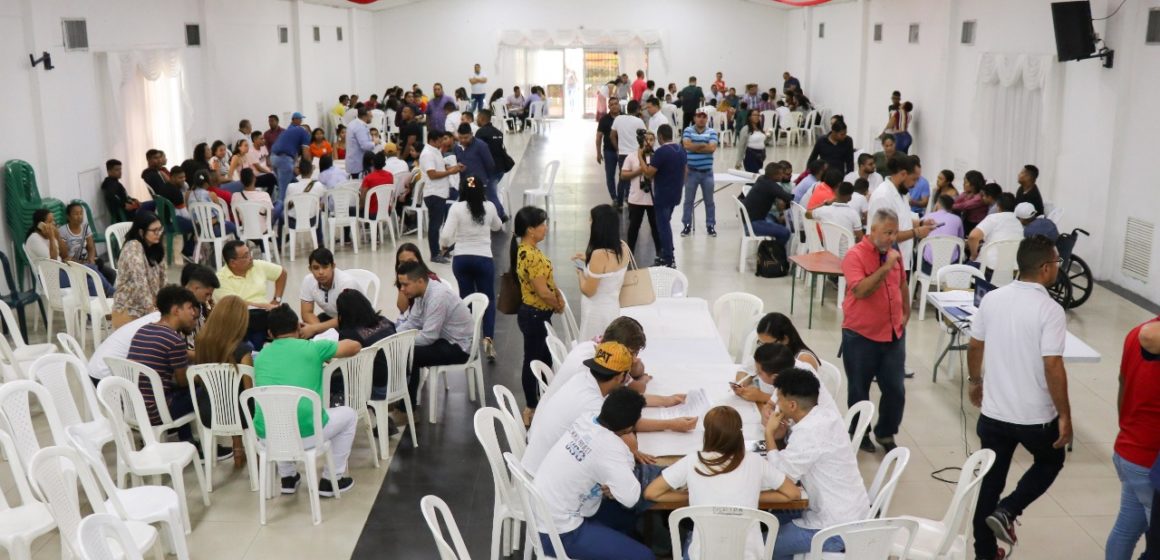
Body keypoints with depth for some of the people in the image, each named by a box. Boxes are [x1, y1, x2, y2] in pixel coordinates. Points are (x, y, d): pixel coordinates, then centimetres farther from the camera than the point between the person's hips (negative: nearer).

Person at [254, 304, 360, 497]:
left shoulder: (260, 356, 15)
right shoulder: (312, 348, 3)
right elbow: (355, 346, 14)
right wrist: (326, 356, 34)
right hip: (304, 434, -4)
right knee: (348, 414, 24)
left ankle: (288, 478, 36)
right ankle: (330, 480, 24)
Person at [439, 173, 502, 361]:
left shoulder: (456, 208, -6)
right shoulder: (489, 207, 0)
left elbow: (446, 235, -12)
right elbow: (497, 227, 20)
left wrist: (444, 246, 7)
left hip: (461, 259, 0)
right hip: (484, 259, 0)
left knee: (466, 298, 15)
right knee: (488, 299, 9)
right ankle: (488, 338, -10)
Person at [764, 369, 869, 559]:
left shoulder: (807, 432, -27)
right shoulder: (828, 414, 0)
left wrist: (769, 433, -10)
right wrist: (780, 434, -3)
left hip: (837, 529, -9)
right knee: (775, 520, 21)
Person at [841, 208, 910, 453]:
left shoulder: (894, 253, 6)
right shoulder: (855, 255, -15)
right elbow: (860, 290, -28)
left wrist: (906, 313, 17)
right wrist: (886, 267, -28)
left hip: (893, 334, 5)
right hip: (861, 335, -5)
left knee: (895, 390, 7)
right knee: (859, 390, 10)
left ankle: (885, 433, 28)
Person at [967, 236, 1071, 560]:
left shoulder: (992, 299, -2)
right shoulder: (1050, 310, -19)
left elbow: (974, 347, 8)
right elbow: (1053, 367, -21)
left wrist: (975, 381, 25)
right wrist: (1065, 415, -12)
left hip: (993, 411, 5)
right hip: (1035, 415, -4)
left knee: (990, 481, 16)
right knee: (1050, 462, 25)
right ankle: (1007, 511, 8)